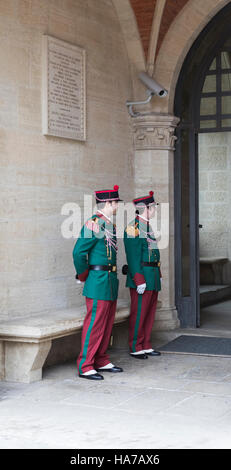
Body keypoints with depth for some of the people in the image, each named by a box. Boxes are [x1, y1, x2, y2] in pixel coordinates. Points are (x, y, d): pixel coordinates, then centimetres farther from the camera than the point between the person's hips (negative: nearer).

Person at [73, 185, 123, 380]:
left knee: (107, 324, 14)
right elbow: (78, 252, -18)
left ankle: (102, 361, 23)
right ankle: (85, 366, 0)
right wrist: (84, 275, -8)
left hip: (111, 283, 9)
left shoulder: (110, 225, 14)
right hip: (99, 283, -9)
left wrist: (113, 277, 17)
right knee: (94, 324, -6)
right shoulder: (93, 224, -14)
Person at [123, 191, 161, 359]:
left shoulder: (148, 226, 17)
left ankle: (146, 346, 20)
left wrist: (158, 274, 19)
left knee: (150, 313, 12)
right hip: (141, 277, -9)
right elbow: (133, 257, -17)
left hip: (153, 278, 9)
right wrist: (139, 280, -21)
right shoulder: (133, 228, -13)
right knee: (139, 313, -2)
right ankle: (136, 348, 6)